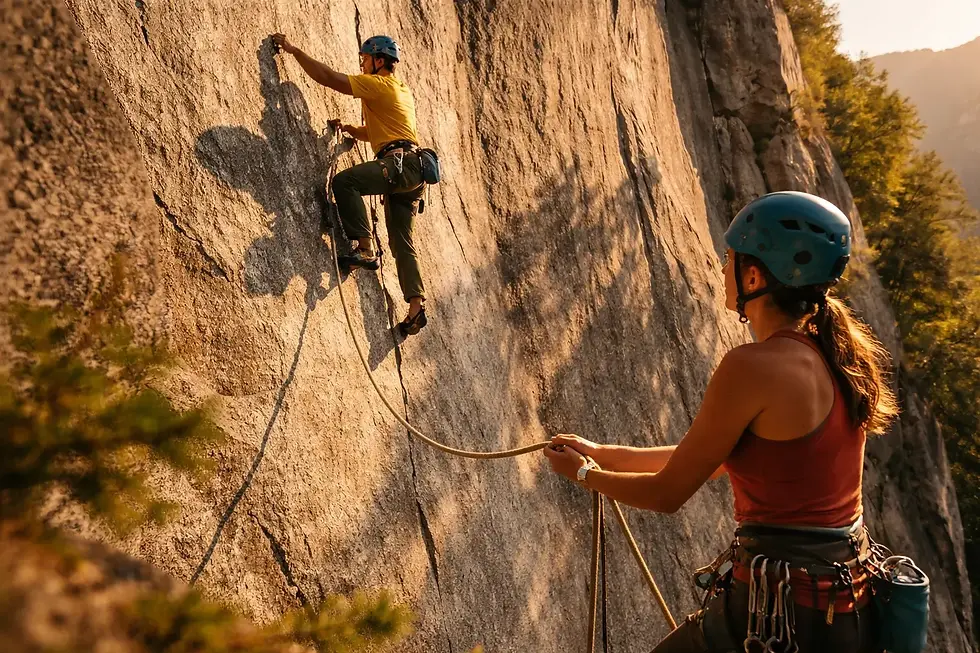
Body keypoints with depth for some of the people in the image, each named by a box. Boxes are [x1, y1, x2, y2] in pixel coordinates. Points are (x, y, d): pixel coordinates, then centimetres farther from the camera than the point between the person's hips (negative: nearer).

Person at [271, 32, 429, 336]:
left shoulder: (378, 84, -1)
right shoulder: (402, 89, 28)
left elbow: (329, 77, -7)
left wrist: (294, 50, -2)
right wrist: (349, 129, 25)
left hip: (399, 163, -10)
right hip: (411, 171, 10)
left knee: (345, 181, -21)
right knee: (401, 241, 7)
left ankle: (365, 249, -24)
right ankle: (416, 306, 2)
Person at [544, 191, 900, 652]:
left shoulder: (753, 366, -20)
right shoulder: (836, 355, 5)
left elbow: (667, 494, -10)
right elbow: (713, 461, 14)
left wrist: (583, 473, 8)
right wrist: (603, 454, 19)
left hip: (779, 611, -7)